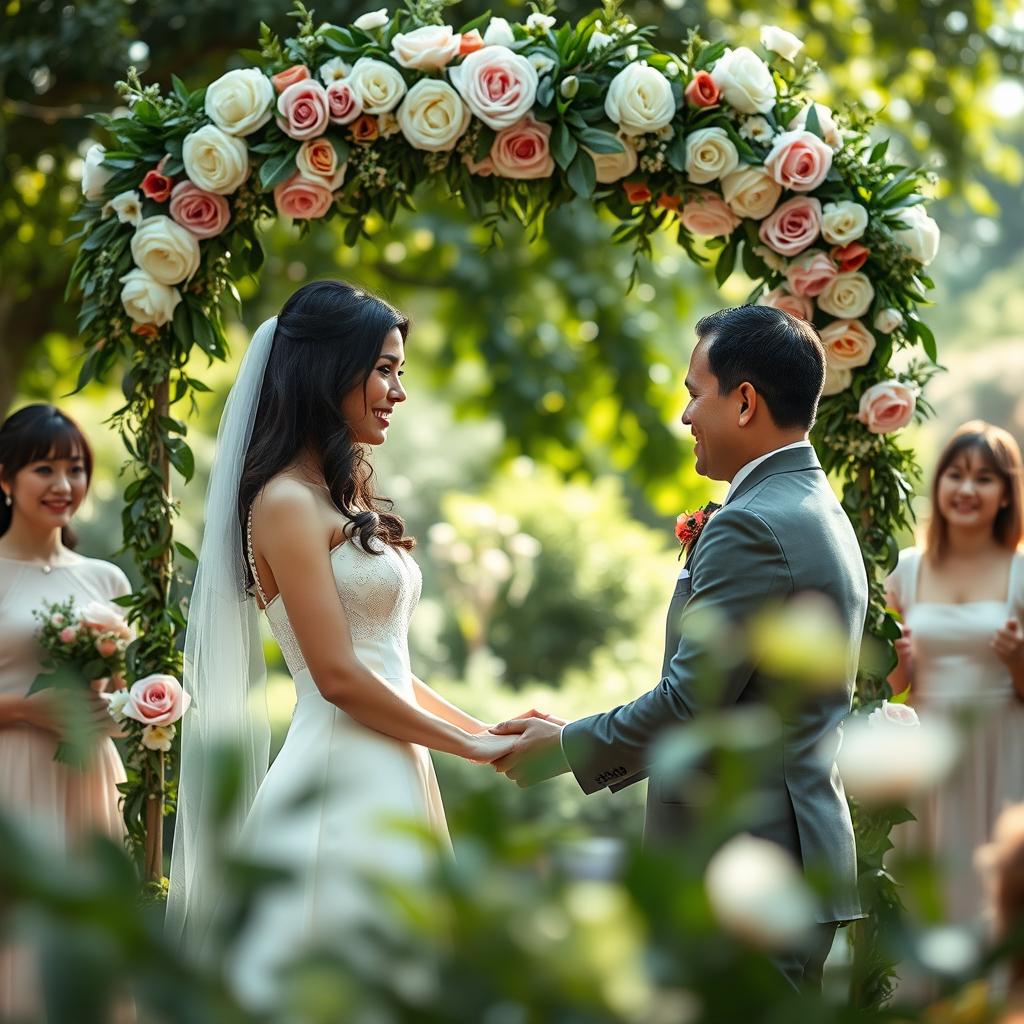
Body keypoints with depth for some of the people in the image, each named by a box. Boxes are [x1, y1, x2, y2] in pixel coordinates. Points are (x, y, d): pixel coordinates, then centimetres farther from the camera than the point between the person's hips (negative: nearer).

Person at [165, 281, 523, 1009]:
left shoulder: (346, 498, 16)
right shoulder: (287, 503, -11)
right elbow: (339, 677, -15)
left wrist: (486, 731, 12)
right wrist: (471, 745, -6)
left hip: (391, 784, 9)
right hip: (343, 788, -9)